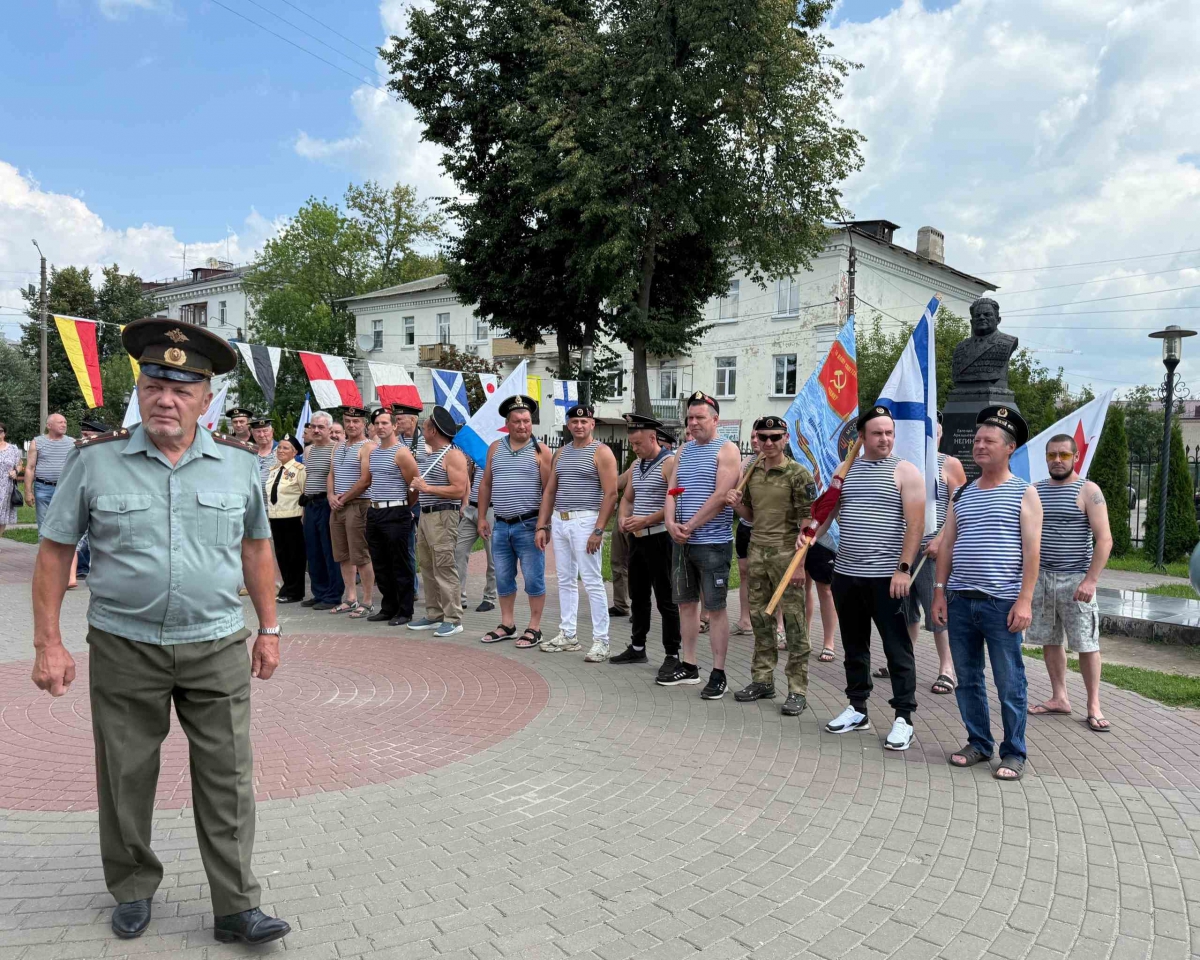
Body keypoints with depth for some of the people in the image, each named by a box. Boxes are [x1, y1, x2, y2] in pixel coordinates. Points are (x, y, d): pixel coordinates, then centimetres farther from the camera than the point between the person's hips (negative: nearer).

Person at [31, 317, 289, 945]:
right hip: (123, 649, 0)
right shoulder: (95, 460, -4)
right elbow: (55, 551, 1)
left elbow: (256, 546, 10)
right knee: (125, 776, 14)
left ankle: (236, 907, 16)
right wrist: (48, 643, -2)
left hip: (216, 648, 1)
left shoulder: (239, 463, 0)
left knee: (227, 778, 4)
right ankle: (132, 890, 36)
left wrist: (269, 629, 9)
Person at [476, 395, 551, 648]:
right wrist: (482, 517, 9)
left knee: (533, 579, 1)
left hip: (528, 526, -5)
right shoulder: (495, 448, 9)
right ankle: (507, 624, 26)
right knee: (503, 578, 13)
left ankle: (534, 628, 11)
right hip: (500, 525, 5)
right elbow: (485, 484, 13)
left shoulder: (540, 451, -5)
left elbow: (549, 490, -7)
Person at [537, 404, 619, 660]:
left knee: (592, 582, -5)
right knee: (565, 580, 11)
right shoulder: (561, 452, 15)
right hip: (559, 521, 7)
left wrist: (598, 531, -18)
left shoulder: (601, 452, -5)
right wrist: (542, 526, 10)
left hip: (584, 521, -7)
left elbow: (610, 494, -11)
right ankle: (567, 635, 21)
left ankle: (600, 641, 1)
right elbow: (549, 491, 17)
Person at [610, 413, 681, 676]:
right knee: (638, 595, 15)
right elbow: (627, 498, 21)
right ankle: (637, 647, 27)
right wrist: (623, 517, 0)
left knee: (665, 599, -2)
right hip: (636, 537, 8)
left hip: (659, 537, -8)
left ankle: (672, 655, 6)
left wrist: (646, 520, -22)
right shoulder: (636, 465, 14)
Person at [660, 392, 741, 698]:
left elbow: (720, 496, -16)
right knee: (686, 603, 12)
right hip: (682, 542, 7)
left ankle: (718, 674, 6)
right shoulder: (683, 450, 14)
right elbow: (671, 490, 10)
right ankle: (688, 666, 23)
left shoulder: (726, 450, -7)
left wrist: (690, 527, -15)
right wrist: (671, 522, -8)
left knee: (715, 607, -1)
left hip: (713, 543, -7)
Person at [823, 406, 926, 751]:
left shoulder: (905, 471, -4)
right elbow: (830, 509, 16)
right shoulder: (846, 470, 11)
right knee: (854, 646, 14)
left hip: (886, 576, -5)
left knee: (897, 648, 1)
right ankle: (857, 708, 27)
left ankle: (903, 718, 10)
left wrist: (903, 569, -16)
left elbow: (915, 524, -10)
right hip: (846, 574, 5)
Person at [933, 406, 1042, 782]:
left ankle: (1014, 753, 14)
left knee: (1009, 683, 2)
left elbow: (1032, 550, -6)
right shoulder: (961, 494, 13)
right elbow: (947, 545, 14)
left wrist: (1024, 600, -13)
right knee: (967, 679, 11)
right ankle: (978, 743, 25)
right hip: (960, 601, 5)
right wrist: (940, 591, 7)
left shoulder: (1023, 493, 0)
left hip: (1002, 604, -5)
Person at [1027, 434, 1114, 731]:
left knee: (1086, 644, 0)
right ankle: (1059, 698, 21)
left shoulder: (1087, 491, -5)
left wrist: (1091, 580, -18)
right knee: (1049, 640, 9)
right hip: (1041, 577, 5)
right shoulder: (1035, 490, 9)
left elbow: (1104, 539, -11)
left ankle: (1094, 706, 10)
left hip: (1075, 579, -5)